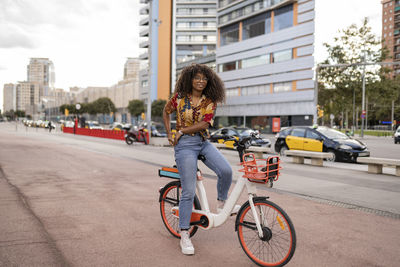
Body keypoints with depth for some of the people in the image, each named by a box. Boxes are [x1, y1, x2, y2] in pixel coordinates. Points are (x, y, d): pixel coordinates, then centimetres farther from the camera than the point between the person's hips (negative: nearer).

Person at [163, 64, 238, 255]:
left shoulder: (210, 101, 2)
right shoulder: (180, 96, 0)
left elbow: (204, 124, -11)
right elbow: (166, 112, 16)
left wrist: (182, 130, -13)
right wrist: (169, 134, 10)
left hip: (204, 143, 3)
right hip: (185, 145, -3)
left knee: (226, 171, -22)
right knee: (189, 191, -7)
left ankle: (222, 204, 9)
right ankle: (184, 236, 6)